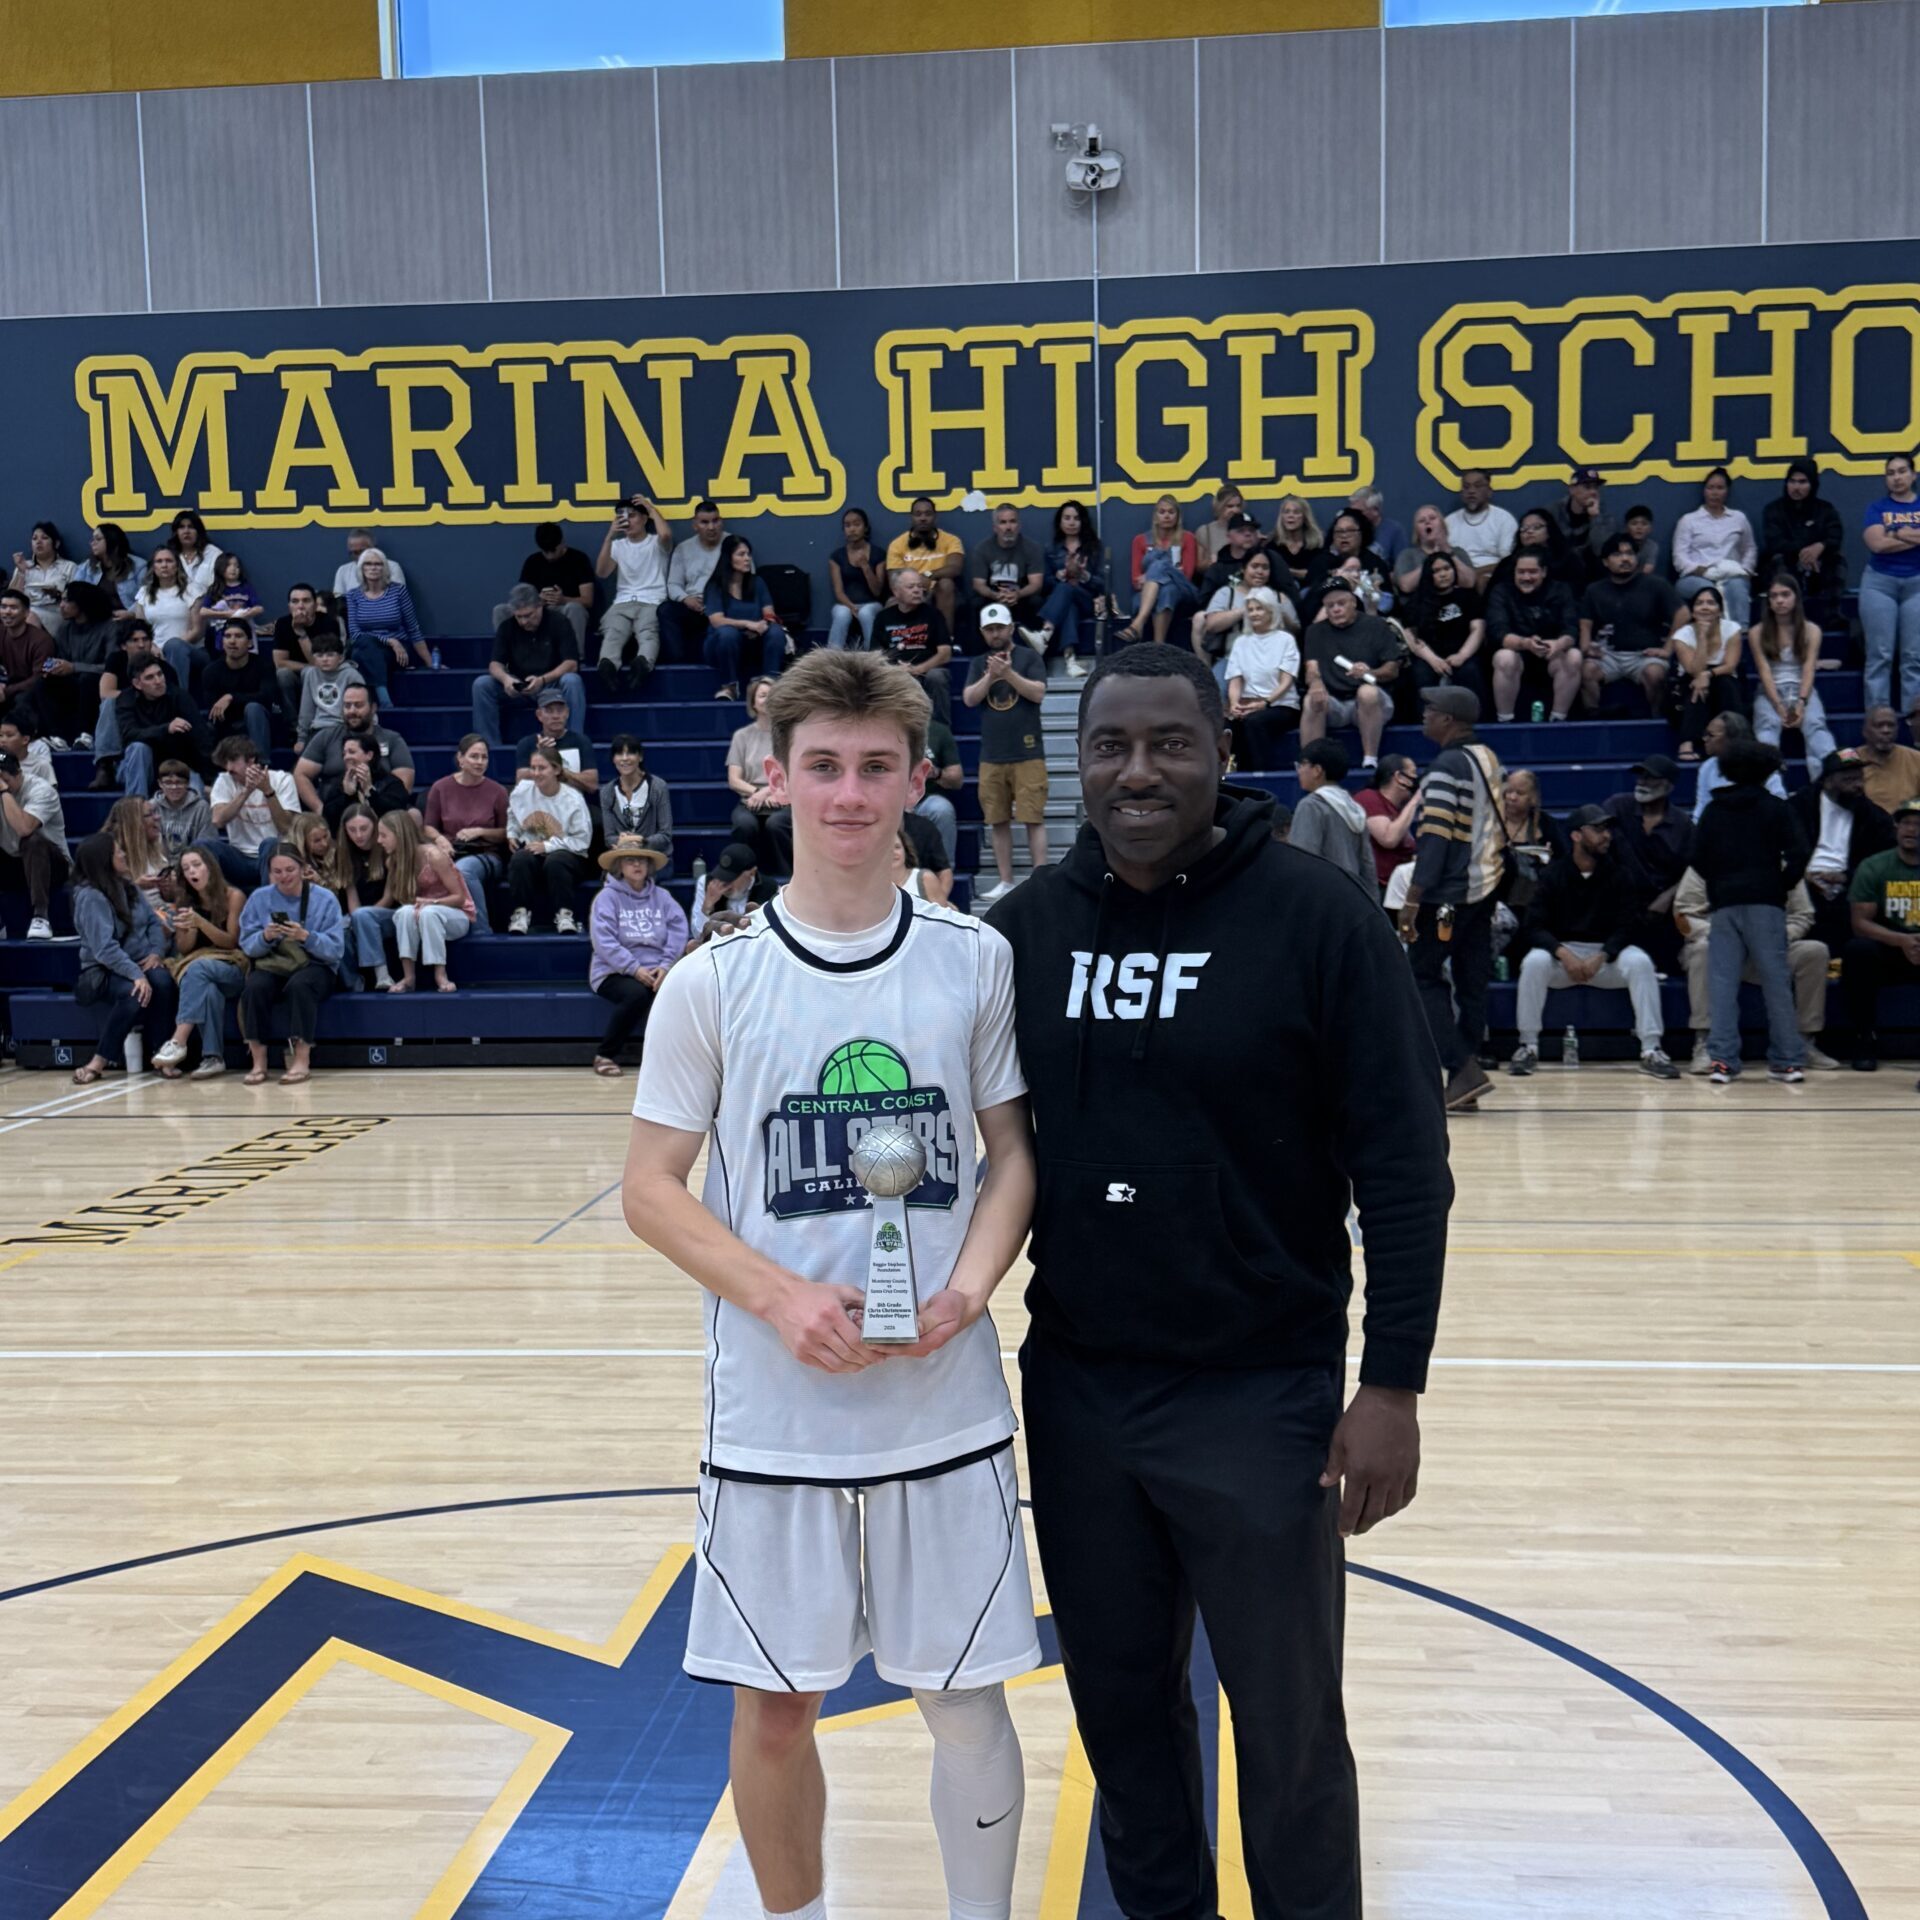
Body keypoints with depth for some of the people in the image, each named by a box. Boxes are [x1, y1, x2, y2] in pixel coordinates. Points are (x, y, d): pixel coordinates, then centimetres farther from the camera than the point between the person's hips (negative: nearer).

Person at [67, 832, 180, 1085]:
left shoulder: (128, 886, 9)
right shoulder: (90, 896, -14)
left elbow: (154, 921, 9)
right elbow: (105, 948, -23)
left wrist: (156, 952, -10)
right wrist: (136, 975, -33)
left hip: (140, 962, 5)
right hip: (103, 971, -5)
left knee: (162, 981, -29)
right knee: (136, 992, -36)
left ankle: (158, 1053, -25)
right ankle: (101, 1061, -24)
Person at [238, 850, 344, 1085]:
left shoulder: (325, 899, 1)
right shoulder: (259, 898, 9)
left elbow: (336, 949, -7)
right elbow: (247, 945, 3)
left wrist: (306, 936, -24)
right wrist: (266, 937, -19)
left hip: (314, 965, -2)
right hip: (271, 964, 2)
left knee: (299, 985, -36)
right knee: (254, 988, -31)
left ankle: (302, 1061, -29)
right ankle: (258, 1062, -22)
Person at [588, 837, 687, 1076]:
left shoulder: (662, 897, 11)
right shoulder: (607, 897, -1)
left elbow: (678, 932, -2)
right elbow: (604, 942, -12)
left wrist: (665, 966, -18)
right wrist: (634, 969, -21)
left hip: (655, 970, 3)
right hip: (615, 971, -3)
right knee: (636, 994, -35)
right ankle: (606, 1055, -15)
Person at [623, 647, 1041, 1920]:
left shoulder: (976, 961, -1)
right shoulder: (715, 980, -5)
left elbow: (1015, 1155, 5)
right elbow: (653, 1188, -2)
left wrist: (970, 1285, -13)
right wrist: (778, 1296, -17)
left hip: (948, 1404, 1)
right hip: (775, 1413, 0)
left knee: (967, 1699, 12)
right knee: (775, 1706, 12)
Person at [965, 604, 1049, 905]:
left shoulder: (1029, 657, 2)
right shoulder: (980, 663, 12)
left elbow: (1039, 693, -10)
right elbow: (969, 699, 0)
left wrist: (1008, 673, -20)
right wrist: (990, 675, -15)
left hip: (1027, 753, -4)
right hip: (991, 756, 4)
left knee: (1033, 818, -7)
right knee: (998, 821, 6)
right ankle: (1006, 882, 13)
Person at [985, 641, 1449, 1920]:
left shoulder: (1318, 917, -10)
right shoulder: (1027, 927, 1)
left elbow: (1405, 1168, -10)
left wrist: (1392, 1384, -12)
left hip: (1261, 1394, -4)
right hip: (1074, 1388, 4)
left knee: (1288, 1720, 10)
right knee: (1120, 1696, 18)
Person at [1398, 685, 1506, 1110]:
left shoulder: (1447, 766, -14)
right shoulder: (1488, 759, 13)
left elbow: (1435, 836, -19)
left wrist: (1412, 898, -20)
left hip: (1447, 893, -8)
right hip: (1485, 889, 9)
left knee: (1422, 976, -1)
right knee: (1471, 981, 8)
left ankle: (1463, 1068, -9)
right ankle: (1464, 1082, 12)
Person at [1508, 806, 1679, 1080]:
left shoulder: (1619, 876, 1)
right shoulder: (1552, 874, -2)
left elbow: (1626, 927, -5)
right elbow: (1533, 928, -9)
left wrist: (1600, 957, -24)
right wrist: (1564, 954, -27)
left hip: (1607, 952, 1)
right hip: (1561, 951, -1)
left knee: (1640, 962, -29)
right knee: (1534, 961, -32)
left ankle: (1652, 1050, -26)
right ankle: (1528, 1047, -19)